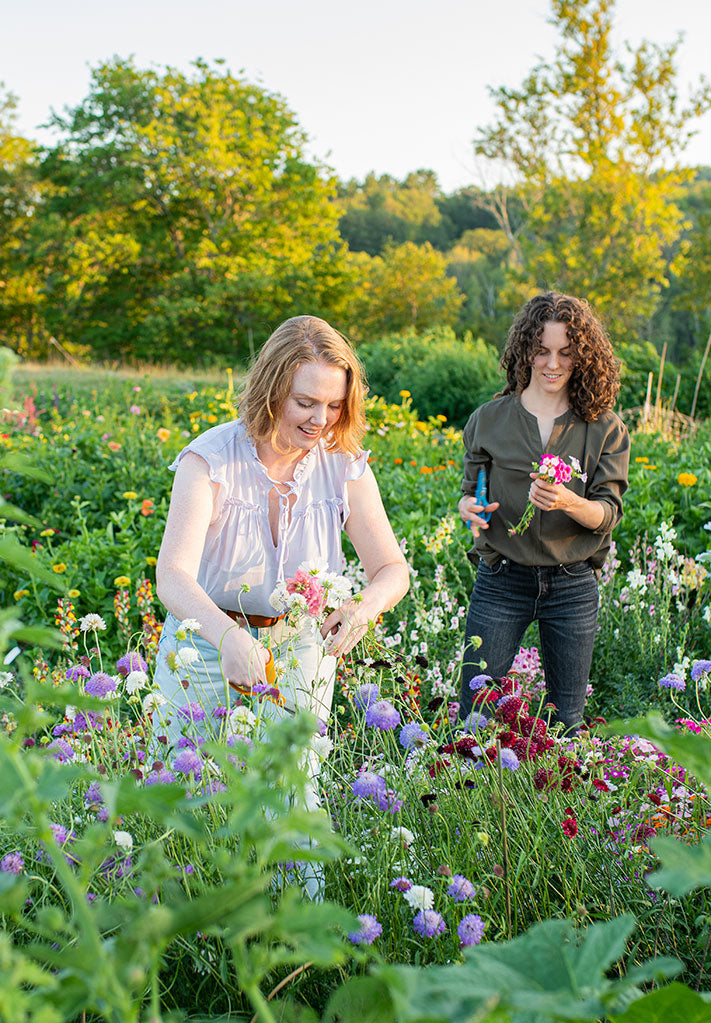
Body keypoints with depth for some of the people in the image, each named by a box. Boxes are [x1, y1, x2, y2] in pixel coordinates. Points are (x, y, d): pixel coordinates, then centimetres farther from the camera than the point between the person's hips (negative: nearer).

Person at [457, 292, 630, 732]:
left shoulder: (606, 430, 0)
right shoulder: (489, 419, 2)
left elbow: (609, 512, -5)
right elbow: (471, 491, 10)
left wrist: (568, 502, -26)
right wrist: (470, 507, -14)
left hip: (573, 587, 0)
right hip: (501, 581, 0)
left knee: (567, 722, 11)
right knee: (474, 713, 2)